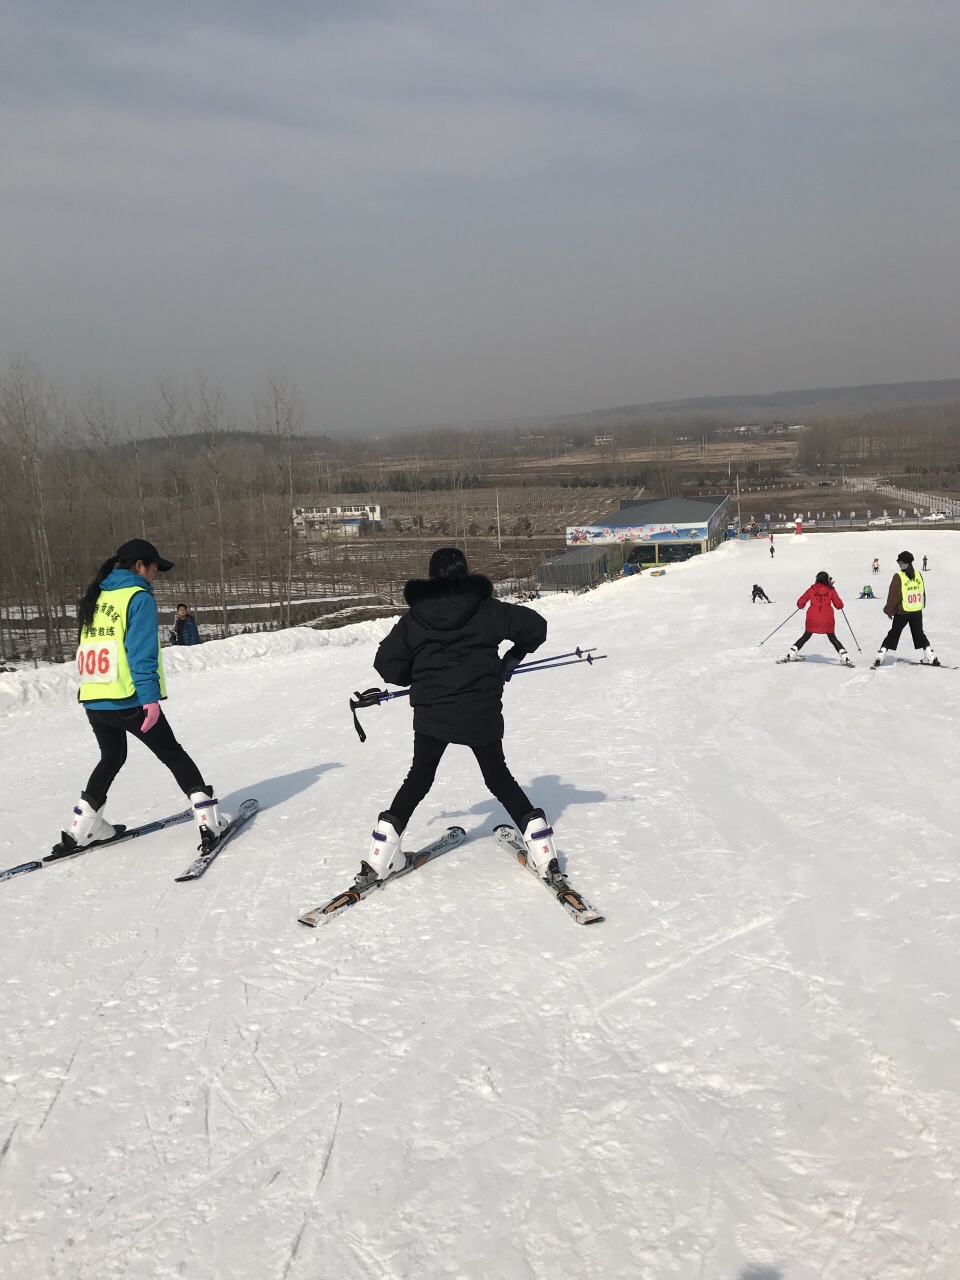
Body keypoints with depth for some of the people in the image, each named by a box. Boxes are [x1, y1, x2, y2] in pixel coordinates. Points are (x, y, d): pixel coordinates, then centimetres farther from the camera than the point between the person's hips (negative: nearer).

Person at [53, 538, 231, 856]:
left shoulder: (95, 598, 14)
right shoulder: (139, 597, -8)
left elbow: (90, 647, 17)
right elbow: (142, 652, -18)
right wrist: (150, 697, -21)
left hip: (92, 699, 7)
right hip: (128, 700, -7)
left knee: (111, 758, 25)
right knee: (173, 755, 5)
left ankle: (82, 829, 25)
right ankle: (210, 821, -1)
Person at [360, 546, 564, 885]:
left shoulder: (413, 618, 1)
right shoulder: (487, 609, -3)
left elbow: (387, 665, -1)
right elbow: (535, 626, -3)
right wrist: (511, 659, 12)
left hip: (431, 714, 1)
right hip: (482, 714, -1)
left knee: (419, 778, 16)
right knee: (498, 776, 16)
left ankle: (380, 856, 10)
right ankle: (538, 840, 7)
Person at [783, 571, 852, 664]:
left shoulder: (811, 590, 3)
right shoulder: (831, 590, 2)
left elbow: (800, 603, 3)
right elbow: (839, 605, 4)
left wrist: (801, 606, 26)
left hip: (812, 619, 1)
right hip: (827, 620, -1)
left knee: (806, 637, 17)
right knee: (833, 638, 11)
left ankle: (790, 655, 15)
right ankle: (845, 658, 1)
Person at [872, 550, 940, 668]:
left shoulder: (898, 576, -14)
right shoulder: (918, 574, 0)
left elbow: (893, 596, -12)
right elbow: (923, 592, 10)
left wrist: (889, 610, -1)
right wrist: (922, 605, 24)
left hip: (902, 611, -3)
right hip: (917, 611, 3)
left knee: (893, 634, 7)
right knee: (919, 634, 17)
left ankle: (879, 657, 3)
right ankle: (931, 657, 14)